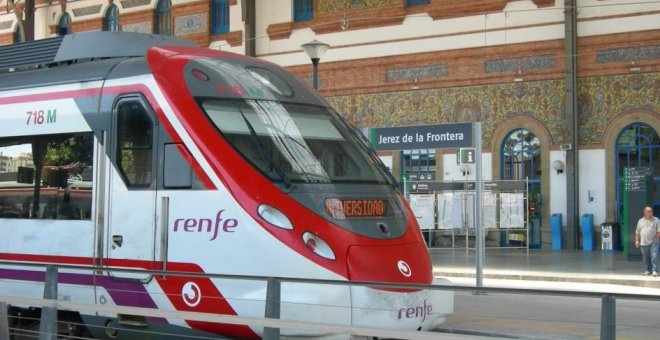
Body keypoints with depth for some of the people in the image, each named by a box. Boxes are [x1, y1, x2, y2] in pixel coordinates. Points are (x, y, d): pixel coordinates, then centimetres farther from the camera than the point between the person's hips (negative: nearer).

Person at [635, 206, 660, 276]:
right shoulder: (640, 221, 13)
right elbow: (637, 232, 15)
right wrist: (637, 241, 8)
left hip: (653, 242, -3)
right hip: (643, 243, 3)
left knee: (654, 257, -12)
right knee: (645, 258, 7)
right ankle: (647, 270, 17)